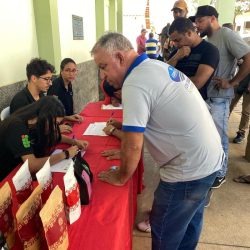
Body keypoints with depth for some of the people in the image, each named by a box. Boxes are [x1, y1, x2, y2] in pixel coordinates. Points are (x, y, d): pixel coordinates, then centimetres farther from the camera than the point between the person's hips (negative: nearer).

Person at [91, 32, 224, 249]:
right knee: (190, 221, 29)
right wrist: (124, 129, 17)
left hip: (189, 169, -9)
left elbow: (133, 146, -22)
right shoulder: (157, 66, 7)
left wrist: (120, 177, -5)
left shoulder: (135, 83, -23)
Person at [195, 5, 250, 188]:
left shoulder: (227, 35, -12)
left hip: (218, 97, -7)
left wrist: (232, 83, -15)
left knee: (218, 137, 5)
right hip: (203, 94, 7)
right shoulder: (206, 39, 11)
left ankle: (220, 174, 23)